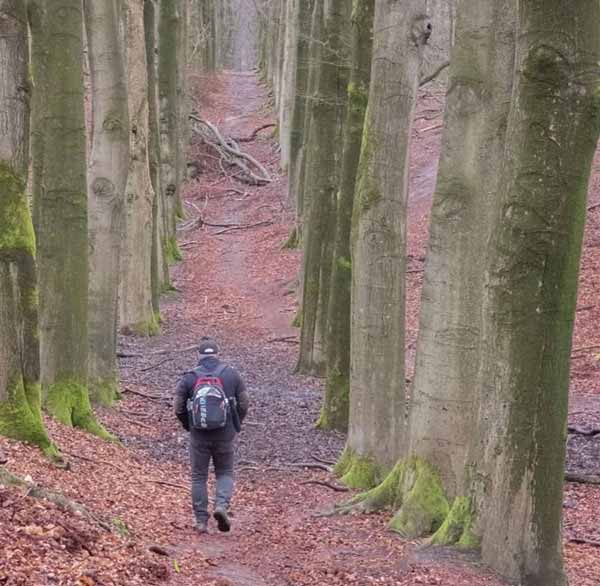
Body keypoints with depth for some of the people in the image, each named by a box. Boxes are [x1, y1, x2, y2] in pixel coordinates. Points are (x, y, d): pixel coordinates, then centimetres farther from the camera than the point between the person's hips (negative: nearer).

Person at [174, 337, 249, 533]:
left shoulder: (189, 377, -4)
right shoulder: (231, 374, 0)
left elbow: (178, 408, -2)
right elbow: (244, 402, 2)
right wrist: (236, 424, 17)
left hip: (199, 436, -1)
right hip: (225, 435, 1)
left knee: (199, 477, 10)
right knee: (225, 473, 15)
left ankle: (201, 521, 9)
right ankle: (222, 505, -10)